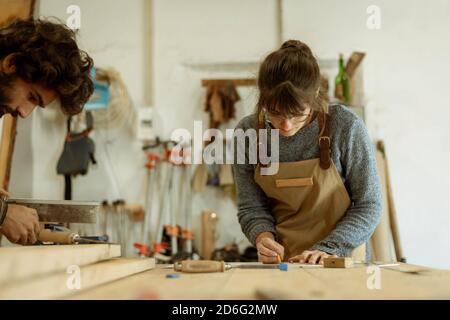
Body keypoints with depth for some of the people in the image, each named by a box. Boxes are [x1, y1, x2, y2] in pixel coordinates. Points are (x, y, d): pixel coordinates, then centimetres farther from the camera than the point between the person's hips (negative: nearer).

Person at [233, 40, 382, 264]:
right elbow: (251, 208, 4)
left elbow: (368, 206, -5)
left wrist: (328, 249, -16)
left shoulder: (345, 127, -12)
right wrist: (263, 236, -15)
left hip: (340, 260, -1)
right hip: (280, 262, 1)